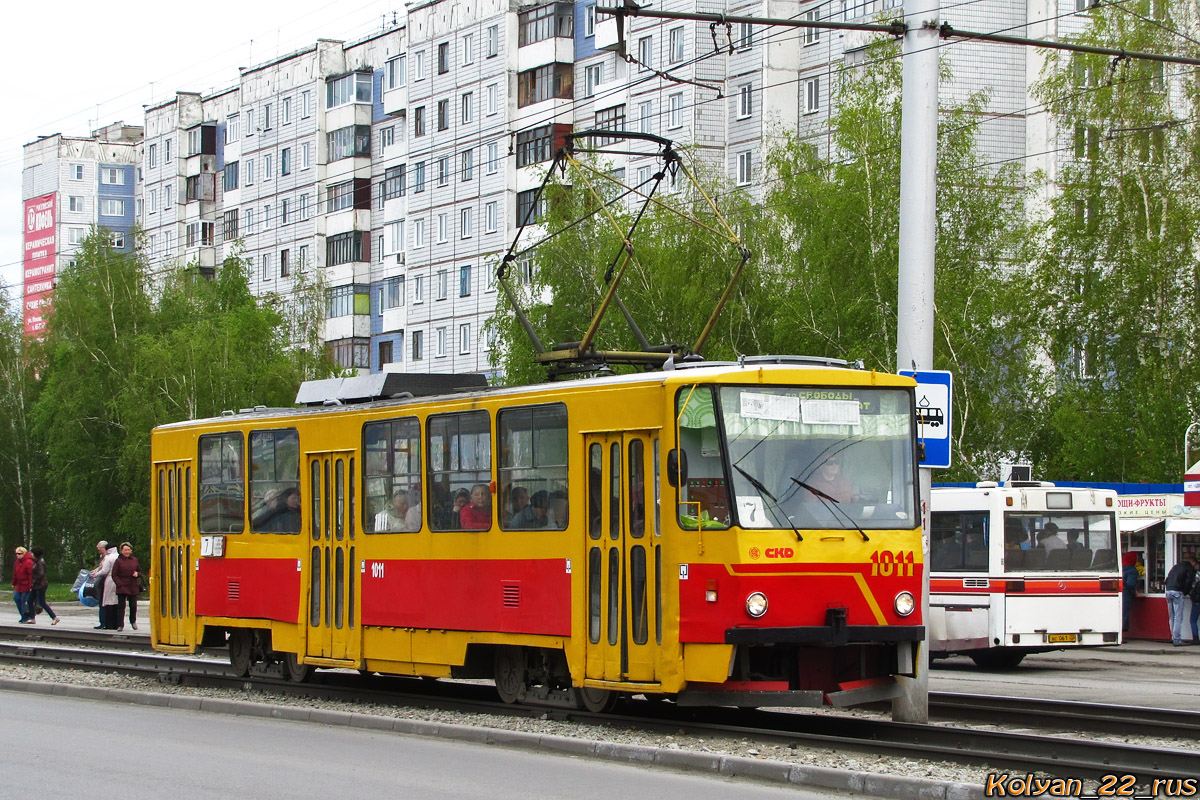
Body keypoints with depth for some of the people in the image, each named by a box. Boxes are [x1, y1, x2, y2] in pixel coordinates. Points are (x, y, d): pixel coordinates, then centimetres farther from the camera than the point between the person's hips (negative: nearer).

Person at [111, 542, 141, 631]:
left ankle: (133, 621, 29)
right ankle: (120, 625, -1)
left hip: (133, 587, 3)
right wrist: (120, 584, -11)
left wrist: (137, 574, -4)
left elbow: (140, 571, 19)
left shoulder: (134, 560, 9)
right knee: (121, 606, -4)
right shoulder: (118, 561, -1)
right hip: (122, 587, -3)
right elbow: (114, 575, -1)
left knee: (133, 605, 7)